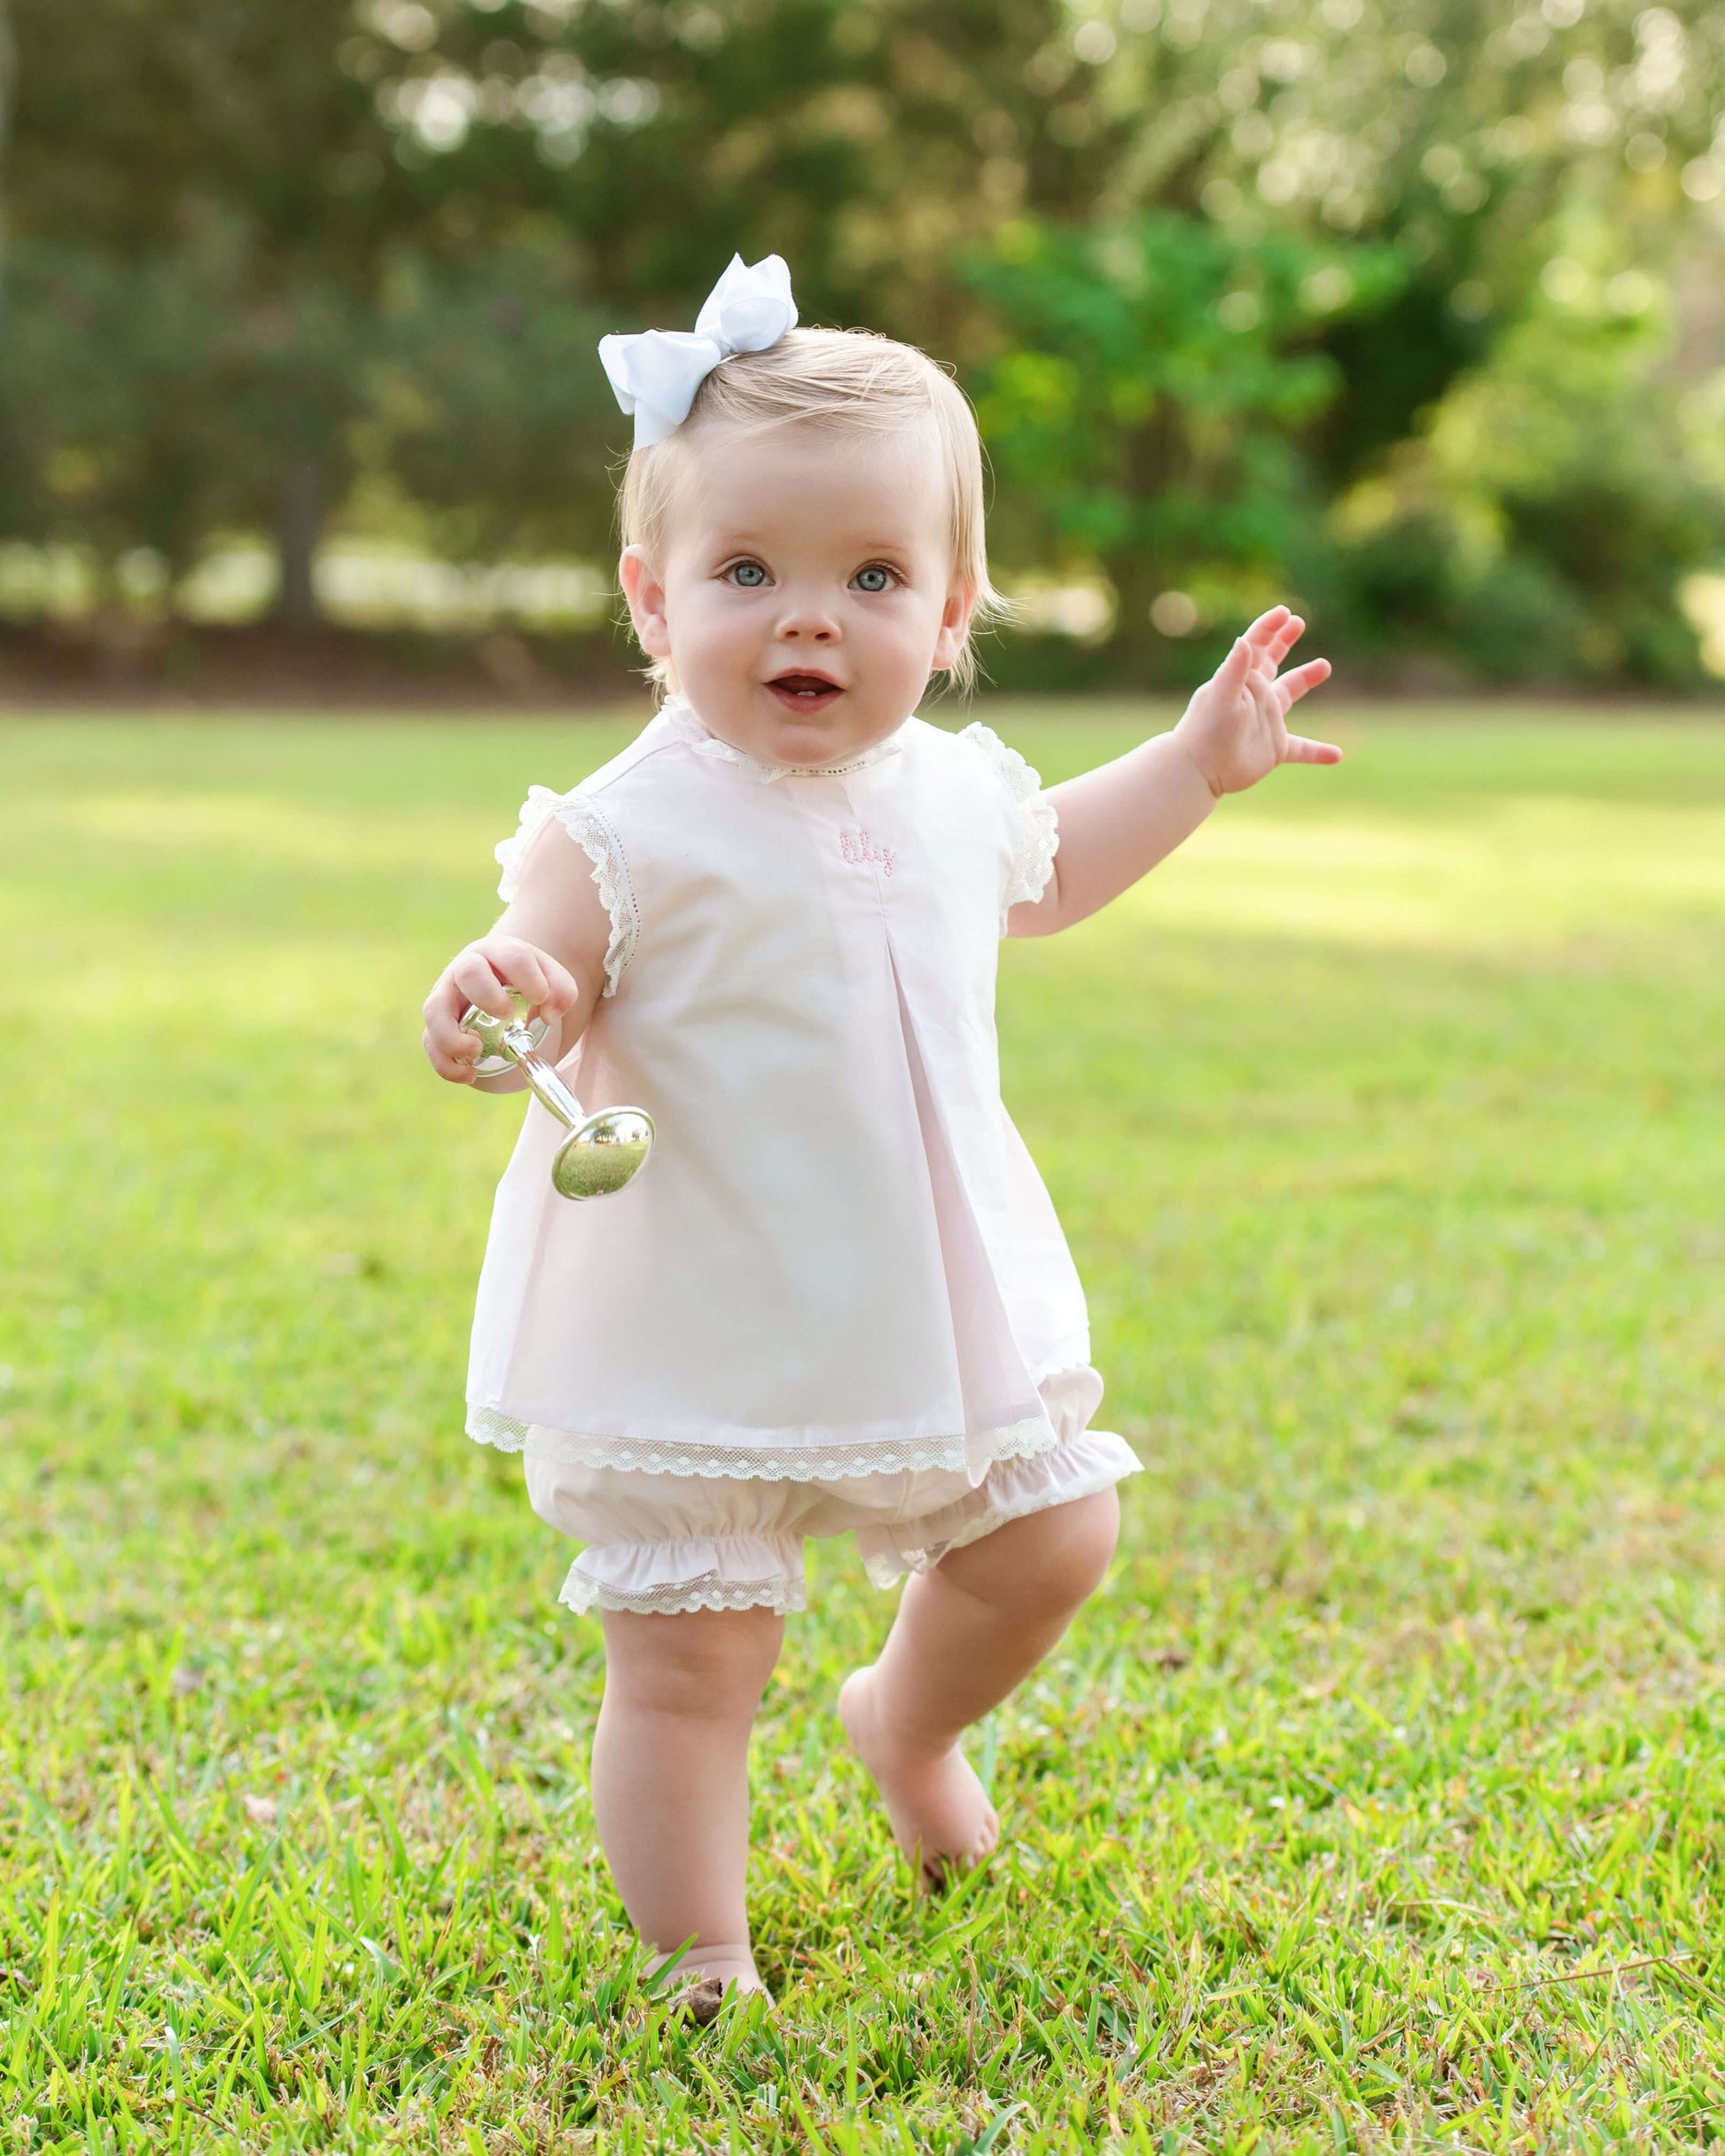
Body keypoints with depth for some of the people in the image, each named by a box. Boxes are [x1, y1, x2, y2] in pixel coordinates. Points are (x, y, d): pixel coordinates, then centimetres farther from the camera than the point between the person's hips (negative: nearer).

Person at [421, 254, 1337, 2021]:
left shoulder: (954, 789, 1)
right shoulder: (631, 836, -20)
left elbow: (1039, 877, 23)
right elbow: (534, 1001, -21)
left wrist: (1194, 764, 22)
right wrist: (485, 1005, -43)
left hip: (933, 1299, 6)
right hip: (694, 1337, -6)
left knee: (1050, 1543, 19)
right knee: (687, 1662, 0)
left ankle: (906, 1723, 48)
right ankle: (698, 1966, 18)